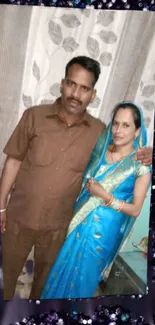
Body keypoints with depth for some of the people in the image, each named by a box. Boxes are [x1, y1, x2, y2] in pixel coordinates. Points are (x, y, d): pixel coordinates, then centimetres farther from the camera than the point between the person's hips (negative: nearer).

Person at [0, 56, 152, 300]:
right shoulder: (34, 116, -13)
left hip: (58, 224, 1)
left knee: (45, 272, 24)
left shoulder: (99, 131, -9)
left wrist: (139, 158, -14)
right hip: (20, 216, -1)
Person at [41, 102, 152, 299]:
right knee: (62, 268, 17)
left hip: (103, 230, -4)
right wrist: (86, 186, -6)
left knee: (82, 275, 12)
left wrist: (105, 197, -21)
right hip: (79, 219, 4)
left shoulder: (141, 165, -14)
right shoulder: (101, 148, -1)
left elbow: (135, 209, -12)